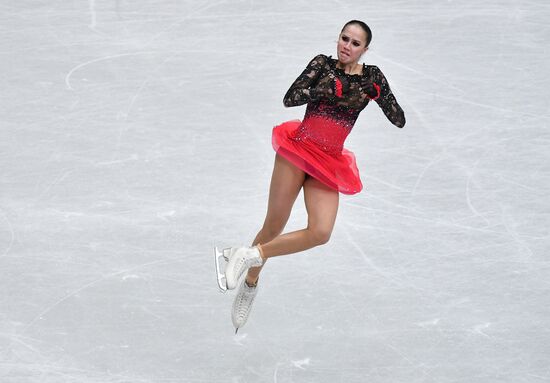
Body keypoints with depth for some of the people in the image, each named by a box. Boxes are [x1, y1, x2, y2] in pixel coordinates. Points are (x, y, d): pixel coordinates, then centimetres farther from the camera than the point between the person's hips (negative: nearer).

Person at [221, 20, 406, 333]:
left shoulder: (372, 77, 6)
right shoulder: (323, 64, 3)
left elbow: (399, 121, 2)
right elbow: (290, 98, -8)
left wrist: (379, 95, -12)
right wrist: (327, 90, -17)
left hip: (329, 164, 2)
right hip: (298, 149, -1)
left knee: (321, 233, -18)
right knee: (274, 226, -2)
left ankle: (251, 255, -2)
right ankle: (250, 282, 21)